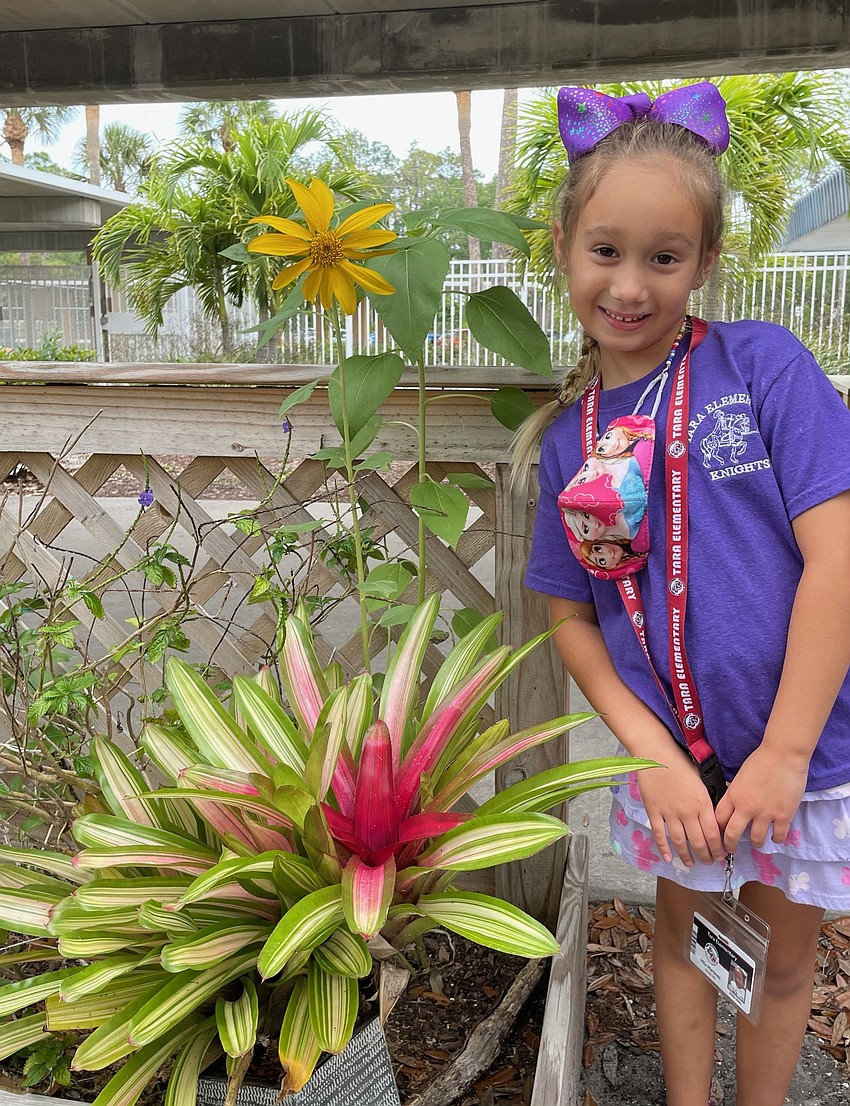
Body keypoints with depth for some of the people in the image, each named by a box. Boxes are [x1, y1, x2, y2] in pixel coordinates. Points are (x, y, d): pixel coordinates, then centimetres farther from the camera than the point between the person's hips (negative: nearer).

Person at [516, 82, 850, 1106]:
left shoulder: (763, 363, -12)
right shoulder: (568, 433, -2)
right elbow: (571, 616, 1)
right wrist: (650, 753, -11)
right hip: (670, 757, 3)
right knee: (681, 934, 23)